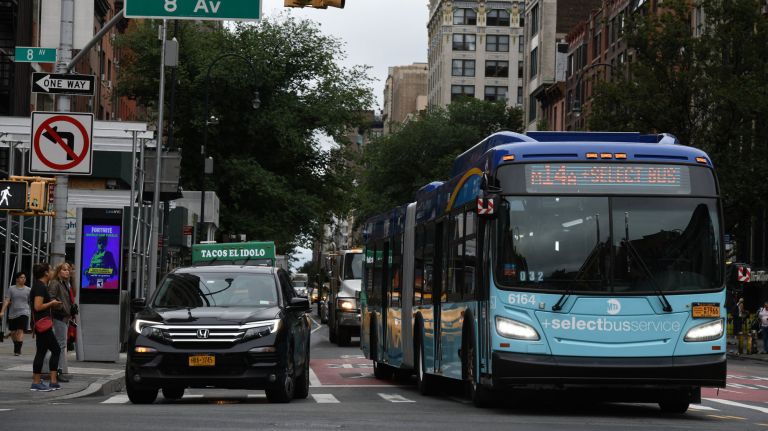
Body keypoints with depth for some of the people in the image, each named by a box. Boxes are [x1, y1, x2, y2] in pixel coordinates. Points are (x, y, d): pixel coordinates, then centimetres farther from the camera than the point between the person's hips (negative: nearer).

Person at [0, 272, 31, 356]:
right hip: (12, 313, 2)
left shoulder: (28, 290, 4)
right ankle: (17, 347, 30)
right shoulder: (11, 289, 4)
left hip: (23, 313, -2)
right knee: (13, 333, 9)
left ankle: (17, 350, -16)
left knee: (20, 331, -15)